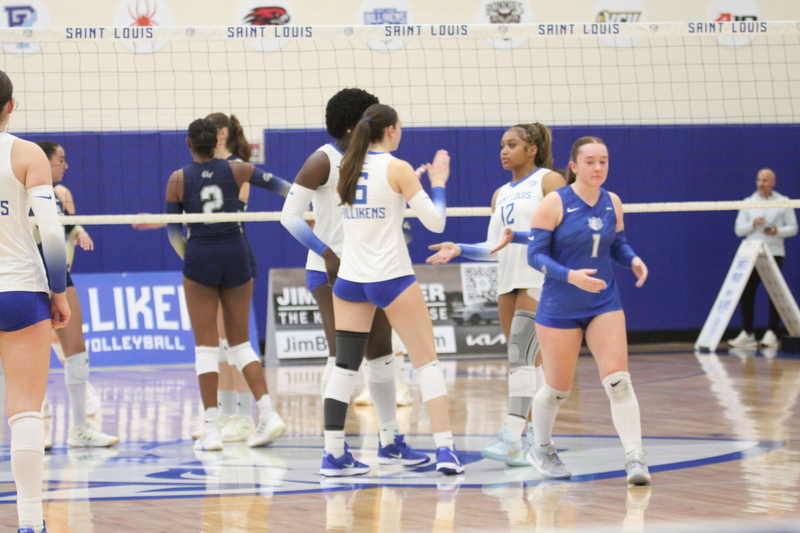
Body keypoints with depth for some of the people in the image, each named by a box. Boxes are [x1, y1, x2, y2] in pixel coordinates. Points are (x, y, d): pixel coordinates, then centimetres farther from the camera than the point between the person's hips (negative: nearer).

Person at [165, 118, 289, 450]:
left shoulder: (178, 180, -2)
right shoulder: (236, 170, 1)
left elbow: (173, 230, 2)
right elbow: (282, 187, 7)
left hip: (200, 258, -2)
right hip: (236, 254, 2)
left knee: (206, 345, 2)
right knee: (240, 342, 12)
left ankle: (211, 429, -2)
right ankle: (268, 415, -1)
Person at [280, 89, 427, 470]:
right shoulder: (324, 160, -11)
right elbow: (290, 215, -16)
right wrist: (327, 253, -23)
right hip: (330, 270, -8)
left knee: (381, 352, 10)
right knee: (342, 356, -11)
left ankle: (390, 442, 19)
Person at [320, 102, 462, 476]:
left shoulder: (348, 167, 6)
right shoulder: (397, 168, -9)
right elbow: (435, 222, -8)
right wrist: (438, 182, 6)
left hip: (350, 278, 5)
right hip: (391, 277, -5)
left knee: (345, 365, 8)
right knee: (427, 361, 2)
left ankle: (333, 453, 4)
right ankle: (445, 449, -5)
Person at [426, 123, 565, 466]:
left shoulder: (549, 181, 0)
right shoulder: (501, 195, 20)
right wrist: (458, 250, 8)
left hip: (539, 280, -7)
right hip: (508, 282, 7)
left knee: (521, 353, -18)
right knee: (529, 360, 6)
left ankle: (512, 436, -24)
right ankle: (537, 438, 9)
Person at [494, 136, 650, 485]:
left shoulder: (612, 203, 2)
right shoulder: (554, 203, -12)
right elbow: (536, 255, -12)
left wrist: (633, 260, -8)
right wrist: (571, 276, -27)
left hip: (604, 303, 3)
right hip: (560, 307, -3)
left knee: (618, 379, -13)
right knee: (558, 389, 8)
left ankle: (635, 457, -13)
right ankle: (541, 449, 35)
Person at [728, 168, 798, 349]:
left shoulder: (783, 202, 5)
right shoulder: (748, 202, 9)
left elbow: (793, 228, 3)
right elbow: (739, 230, 6)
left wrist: (777, 231, -16)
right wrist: (753, 224, -12)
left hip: (774, 253, -2)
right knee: (746, 293, -3)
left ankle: (772, 334, 0)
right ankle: (747, 334, 4)